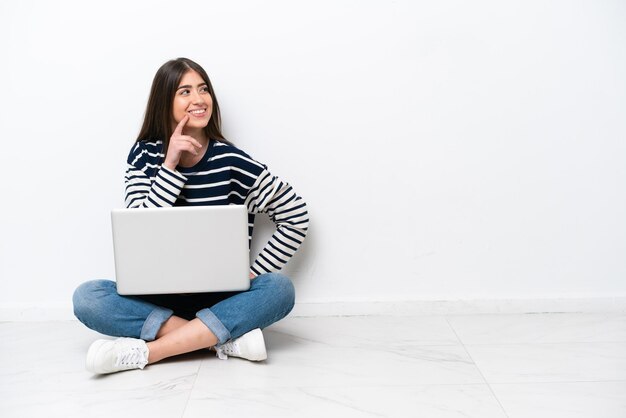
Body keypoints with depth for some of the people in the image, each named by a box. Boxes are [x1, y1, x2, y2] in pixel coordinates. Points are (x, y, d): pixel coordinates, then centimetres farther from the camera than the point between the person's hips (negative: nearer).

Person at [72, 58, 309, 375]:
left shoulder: (233, 162, -7)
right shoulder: (145, 155, -2)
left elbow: (296, 216, -2)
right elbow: (138, 234, -13)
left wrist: (254, 273, -9)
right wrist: (170, 165, -21)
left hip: (221, 297, -1)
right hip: (159, 294, 1)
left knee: (280, 288, -29)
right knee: (87, 297, -24)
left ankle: (145, 352, -30)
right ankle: (228, 340, -26)